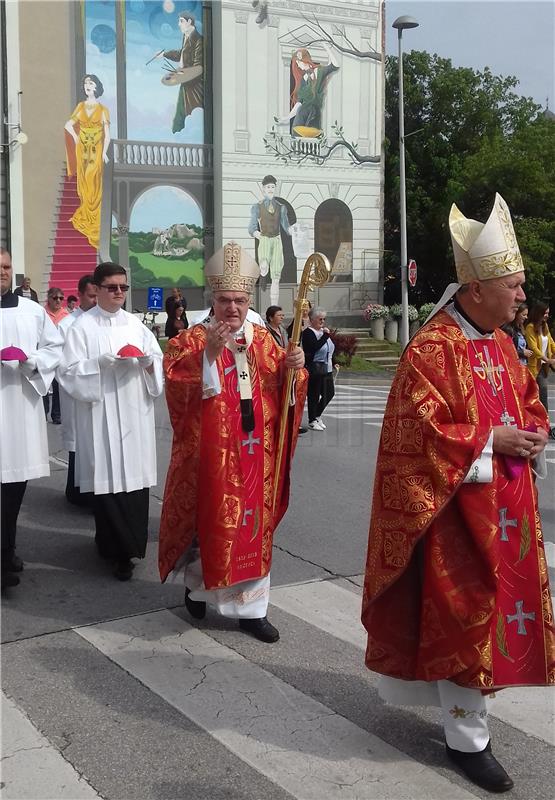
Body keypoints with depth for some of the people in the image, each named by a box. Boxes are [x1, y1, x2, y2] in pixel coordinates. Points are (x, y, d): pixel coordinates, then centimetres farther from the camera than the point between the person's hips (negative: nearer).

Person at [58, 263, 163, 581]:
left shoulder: (136, 324, 11)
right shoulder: (83, 326, -1)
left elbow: (159, 362, 12)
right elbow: (70, 372, -6)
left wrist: (148, 361, -9)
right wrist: (102, 362, -19)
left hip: (134, 414, 4)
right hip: (101, 417, -3)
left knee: (135, 477, 3)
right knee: (108, 479, -3)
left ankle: (131, 541, 18)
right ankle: (120, 549, 6)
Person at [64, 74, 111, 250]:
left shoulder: (102, 109, -2)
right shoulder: (81, 106, 7)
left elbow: (107, 133, -5)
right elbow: (68, 124, 15)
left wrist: (105, 152, -13)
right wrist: (75, 137, 4)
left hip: (96, 149, -3)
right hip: (82, 149, 3)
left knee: (95, 184, -3)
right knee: (83, 182, 6)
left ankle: (92, 219, 5)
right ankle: (86, 216, 18)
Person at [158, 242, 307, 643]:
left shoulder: (264, 341, 9)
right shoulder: (191, 340, -5)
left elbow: (283, 392, 8)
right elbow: (177, 388, -20)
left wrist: (293, 368, -12)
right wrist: (208, 353, -31)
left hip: (254, 452, 4)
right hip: (211, 452, -4)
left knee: (254, 526, 8)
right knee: (210, 521, 5)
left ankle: (250, 607, 18)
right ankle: (198, 583, 33)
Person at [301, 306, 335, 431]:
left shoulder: (323, 331, 14)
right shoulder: (308, 333, -11)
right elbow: (315, 347, -26)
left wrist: (334, 363, 18)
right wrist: (325, 335, -23)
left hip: (327, 368, 8)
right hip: (314, 368, -8)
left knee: (329, 393, 10)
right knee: (314, 395, 0)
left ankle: (317, 416, 27)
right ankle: (312, 421, 13)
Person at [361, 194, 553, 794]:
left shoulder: (501, 344, 9)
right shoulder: (431, 351, -18)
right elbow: (420, 432, -23)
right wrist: (491, 442, -19)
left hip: (505, 502, 9)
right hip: (457, 505, -9)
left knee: (495, 602, 17)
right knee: (465, 613, 0)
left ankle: (453, 692, 36)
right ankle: (467, 738, 14)